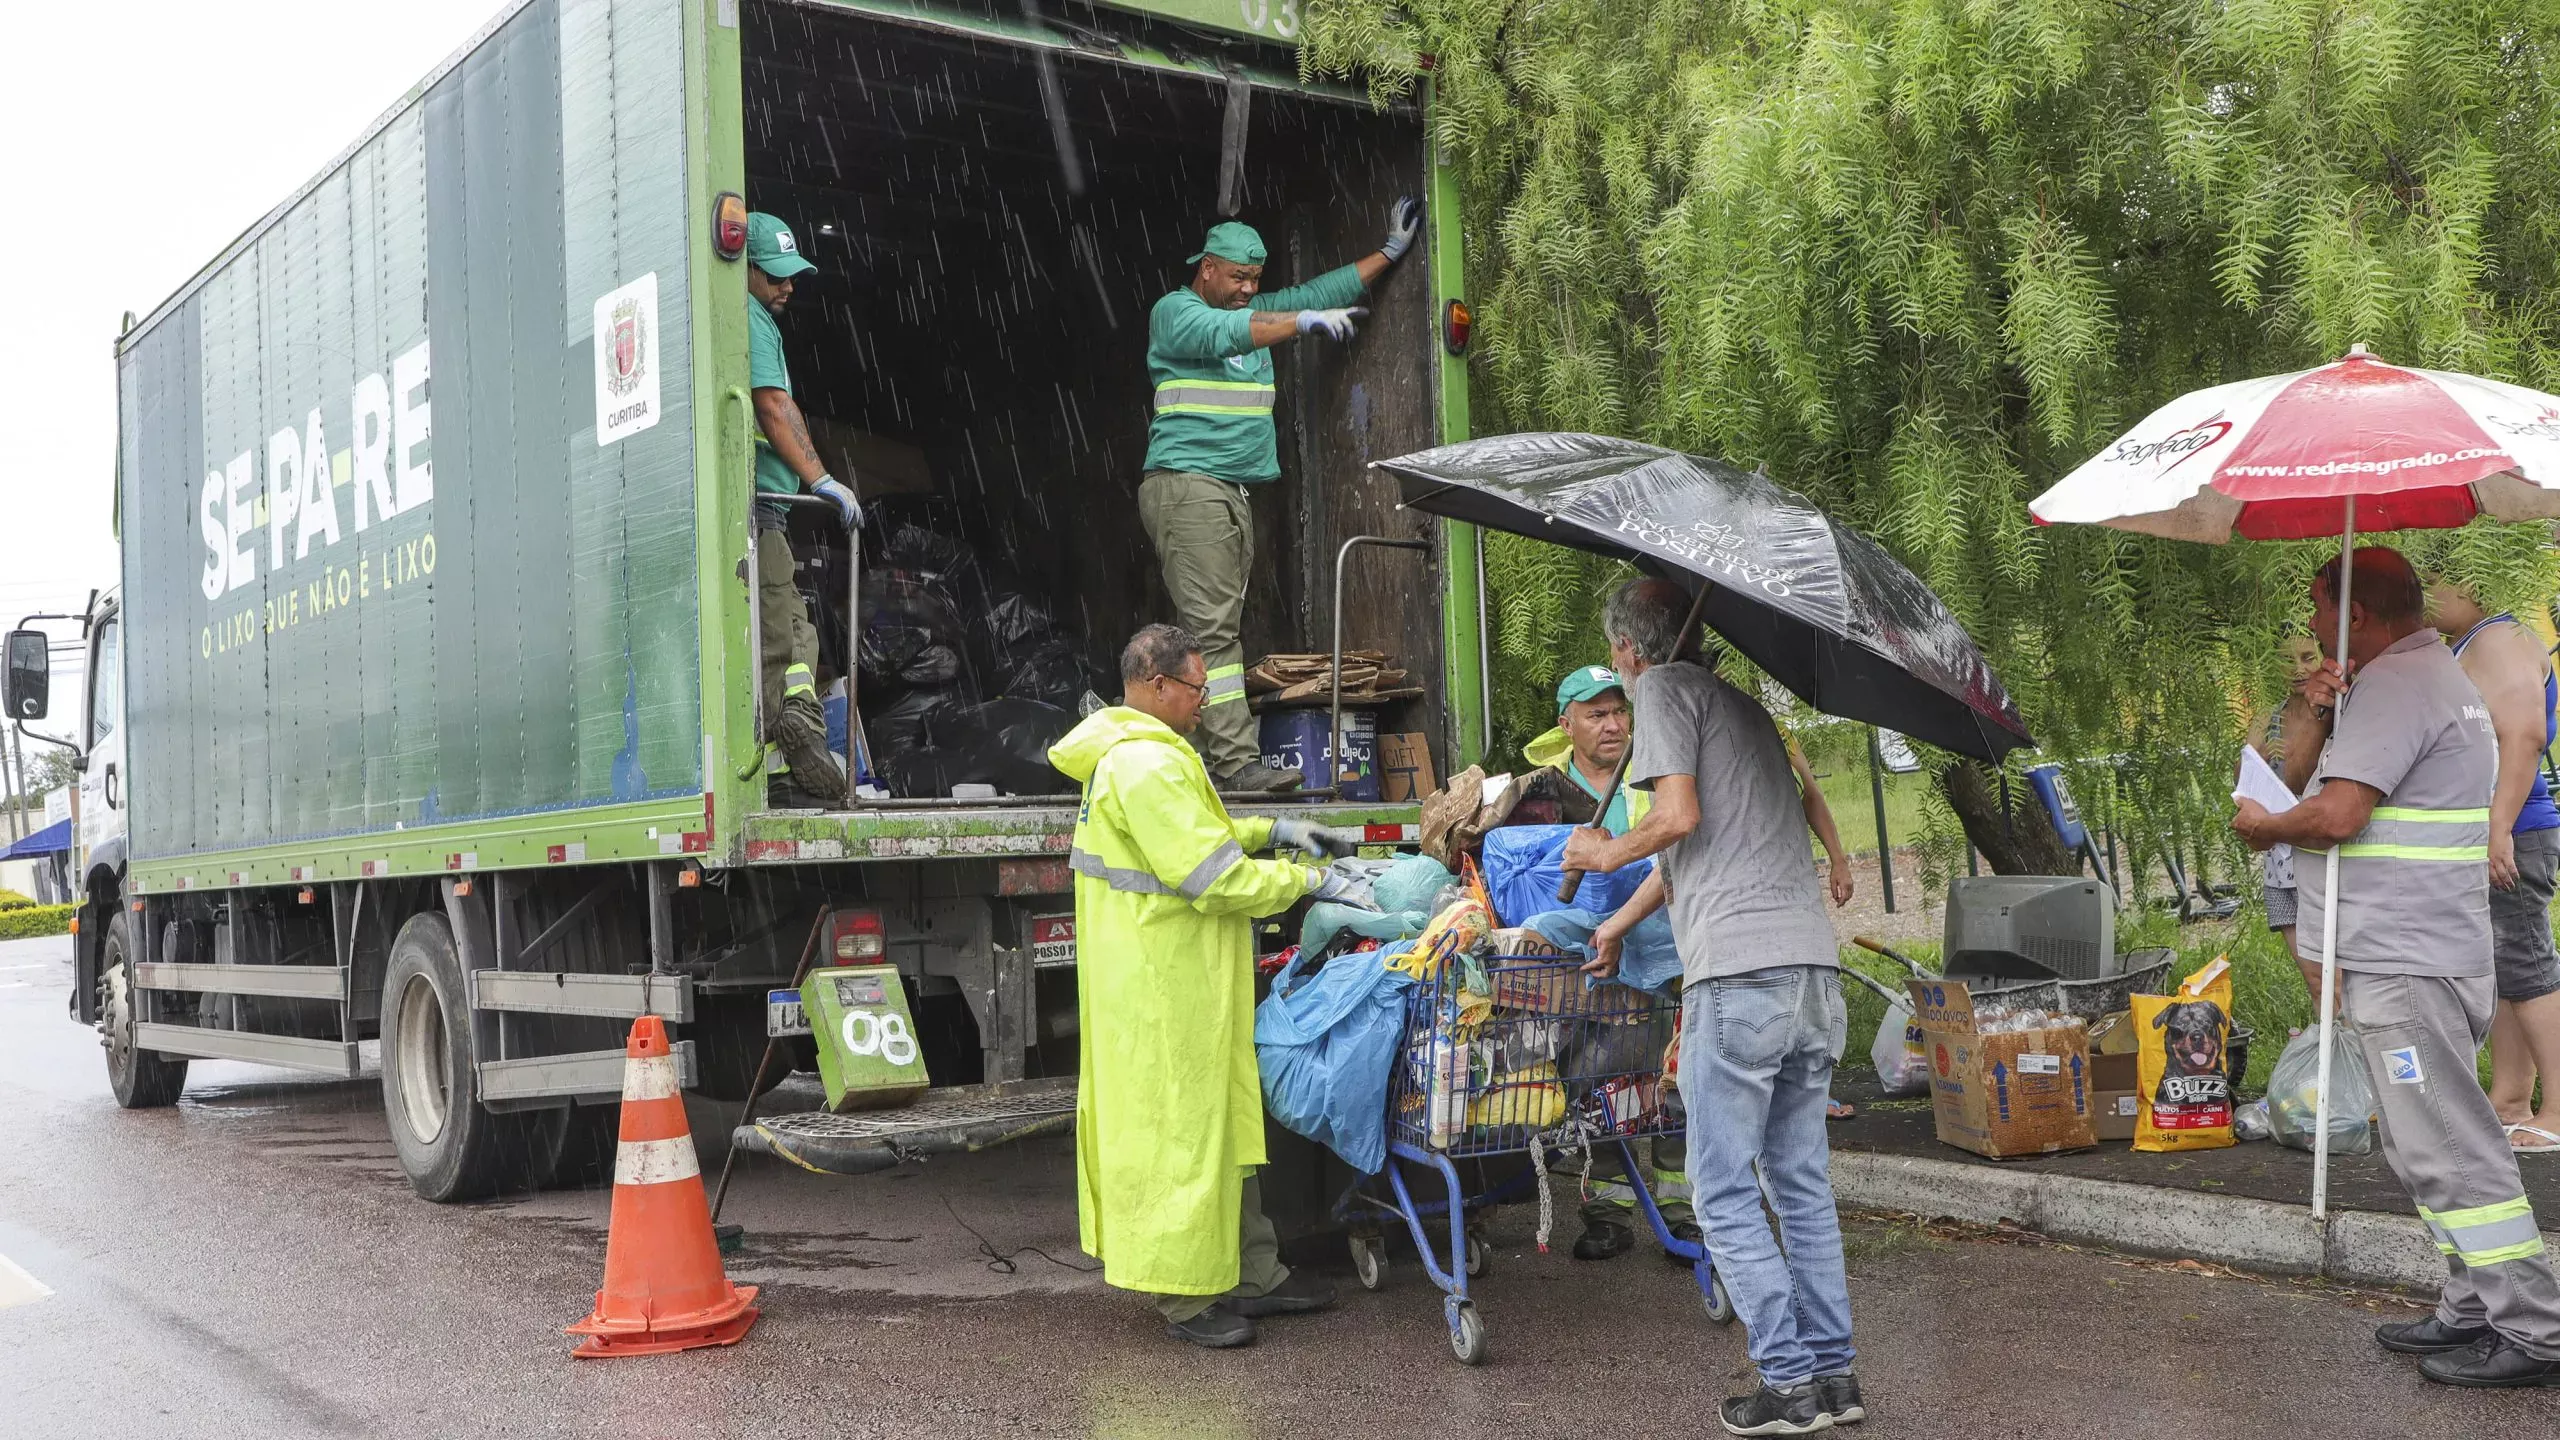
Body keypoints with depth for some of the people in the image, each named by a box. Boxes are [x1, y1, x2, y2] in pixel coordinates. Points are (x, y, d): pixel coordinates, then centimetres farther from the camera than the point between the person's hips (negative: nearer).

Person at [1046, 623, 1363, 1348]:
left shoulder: (1128, 755, 15)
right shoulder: (1148, 765, -21)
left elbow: (1196, 836, 28)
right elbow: (1214, 877, -23)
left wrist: (1275, 832, 17)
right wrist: (1307, 882, -13)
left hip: (1167, 981, 11)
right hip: (1163, 988, -11)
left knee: (1226, 1123, 16)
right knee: (1179, 1130, -2)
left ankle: (1252, 1274, 25)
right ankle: (1186, 1297, 8)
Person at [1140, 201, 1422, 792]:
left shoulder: (1256, 310, 22)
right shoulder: (1174, 311, -2)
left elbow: (1319, 291, 28)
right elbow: (1222, 334, -21)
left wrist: (1387, 253, 25)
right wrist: (1307, 321, -27)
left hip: (1234, 493, 9)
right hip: (1186, 486, -9)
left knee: (1219, 627, 2)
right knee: (1213, 628, -13)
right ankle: (1237, 762, -19)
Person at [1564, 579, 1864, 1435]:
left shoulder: (1665, 687, 1)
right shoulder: (1742, 703, 26)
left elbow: (1678, 819, -11)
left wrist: (1606, 854, 8)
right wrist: (1619, 925, 46)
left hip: (1739, 971, -8)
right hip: (1814, 965, 8)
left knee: (1723, 1192, 0)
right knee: (1802, 1182, 14)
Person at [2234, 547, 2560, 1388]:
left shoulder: (2395, 683, -14)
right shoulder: (2431, 674, 21)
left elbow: (2338, 813, -24)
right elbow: (2290, 767, 19)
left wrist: (2264, 828, -6)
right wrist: (2322, 710, 1)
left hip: (2403, 963, -11)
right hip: (2413, 955, 11)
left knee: (2448, 1148, -8)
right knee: (2427, 1146, 15)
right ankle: (2474, 1309, 22)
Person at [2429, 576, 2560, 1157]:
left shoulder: (2500, 640, -12)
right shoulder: (2470, 647, 20)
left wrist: (2499, 829, -27)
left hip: (2509, 838, -11)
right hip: (2479, 841, 11)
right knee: (2497, 971, 12)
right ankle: (2509, 1100, 18)